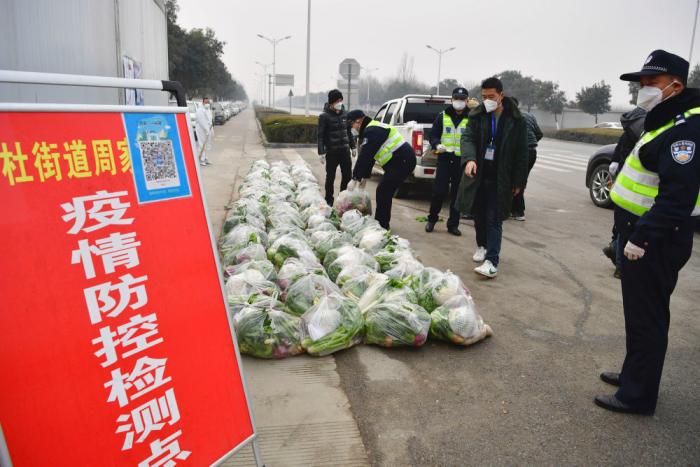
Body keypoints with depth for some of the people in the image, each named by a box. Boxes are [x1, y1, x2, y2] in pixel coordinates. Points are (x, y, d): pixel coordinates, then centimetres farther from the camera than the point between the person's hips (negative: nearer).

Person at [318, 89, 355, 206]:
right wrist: (321, 152, -14)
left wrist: (353, 146, 15)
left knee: (347, 175, 6)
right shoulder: (324, 116, -8)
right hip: (331, 151, -4)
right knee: (330, 177, 4)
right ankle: (329, 200, 16)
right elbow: (321, 135, -8)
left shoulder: (345, 114, 7)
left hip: (345, 149, 4)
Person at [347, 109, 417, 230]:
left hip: (402, 161, -11)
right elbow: (368, 157, 22)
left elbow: (364, 157, -18)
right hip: (403, 161, 11)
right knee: (384, 192, 14)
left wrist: (355, 178, -12)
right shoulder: (372, 129, 20)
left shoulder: (372, 131, -14)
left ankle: (382, 225, -1)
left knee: (383, 192, -8)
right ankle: (381, 223, 22)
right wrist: (364, 177, 21)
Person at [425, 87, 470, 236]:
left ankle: (453, 224, 17)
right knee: (439, 191, -1)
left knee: (457, 194, 6)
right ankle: (432, 219, 18)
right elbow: (433, 134, 8)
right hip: (444, 158, 0)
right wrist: (437, 145, -12)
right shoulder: (443, 116, 7)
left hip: (462, 160, 0)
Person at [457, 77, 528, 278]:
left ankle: (492, 262, -10)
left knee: (494, 219, -7)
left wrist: (518, 181, -4)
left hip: (500, 179, -3)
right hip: (478, 174, 3)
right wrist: (470, 158, -30)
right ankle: (482, 246, 37)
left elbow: (521, 153, -2)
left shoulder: (516, 120, -5)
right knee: (478, 214, 14)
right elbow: (467, 137, -9)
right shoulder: (477, 116, 2)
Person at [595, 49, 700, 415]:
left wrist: (642, 238, -28)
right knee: (641, 312, 20)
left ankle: (638, 395, 11)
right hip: (641, 233, 10)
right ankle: (635, 374, 34)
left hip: (655, 241, -10)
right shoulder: (667, 121, 15)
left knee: (646, 317, -1)